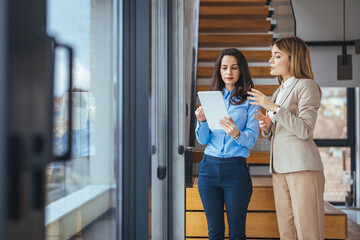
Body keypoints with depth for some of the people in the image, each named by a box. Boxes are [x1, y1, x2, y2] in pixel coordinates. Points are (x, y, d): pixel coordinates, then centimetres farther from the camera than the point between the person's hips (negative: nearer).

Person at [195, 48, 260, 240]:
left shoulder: (250, 100, 3)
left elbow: (251, 139, -7)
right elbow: (203, 140, 9)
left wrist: (236, 134, -29)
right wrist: (202, 121, -11)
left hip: (236, 168, -3)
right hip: (209, 167, 3)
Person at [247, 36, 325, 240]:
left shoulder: (307, 86, -3)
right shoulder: (279, 92, 21)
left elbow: (305, 130, -12)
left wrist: (273, 108, -15)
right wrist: (267, 127, 3)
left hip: (302, 167, -8)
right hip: (280, 169, 8)